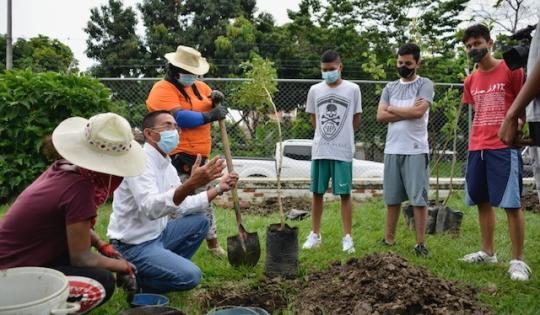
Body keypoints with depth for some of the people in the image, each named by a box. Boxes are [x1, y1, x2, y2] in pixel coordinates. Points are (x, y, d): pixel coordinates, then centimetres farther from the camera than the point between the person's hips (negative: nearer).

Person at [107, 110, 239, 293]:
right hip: (134, 245, -9)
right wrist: (190, 184, -49)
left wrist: (218, 188, 4)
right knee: (190, 276, -20)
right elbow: (150, 208, -37)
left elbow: (183, 205, 11)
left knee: (200, 221, 10)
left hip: (158, 235, 9)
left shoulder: (167, 165, 7)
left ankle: (168, 267, 11)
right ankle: (132, 276, 0)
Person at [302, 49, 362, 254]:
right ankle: (315, 234, 19)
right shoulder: (315, 90, 6)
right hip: (319, 150, 3)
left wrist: (341, 134, 11)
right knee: (317, 192, 8)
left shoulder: (352, 89, -1)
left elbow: (356, 120, 7)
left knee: (345, 193, 2)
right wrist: (325, 134, 8)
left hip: (343, 151, -2)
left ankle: (347, 237, 11)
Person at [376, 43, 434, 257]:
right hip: (392, 149, 5)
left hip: (416, 150, -4)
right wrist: (408, 111, -7)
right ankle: (389, 239, 20)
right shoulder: (390, 87, 14)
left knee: (419, 198, -1)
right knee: (392, 198, 10)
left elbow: (418, 112, -15)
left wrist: (392, 109, -2)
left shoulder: (425, 84, 1)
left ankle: (420, 243, 7)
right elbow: (380, 116, 2)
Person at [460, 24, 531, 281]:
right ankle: (488, 252, 21)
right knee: (482, 202, 10)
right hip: (477, 149, 6)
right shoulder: (471, 81, 14)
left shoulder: (511, 70, -3)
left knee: (511, 204, -6)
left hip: (504, 147, -6)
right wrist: (473, 144, 15)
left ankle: (518, 260, 2)